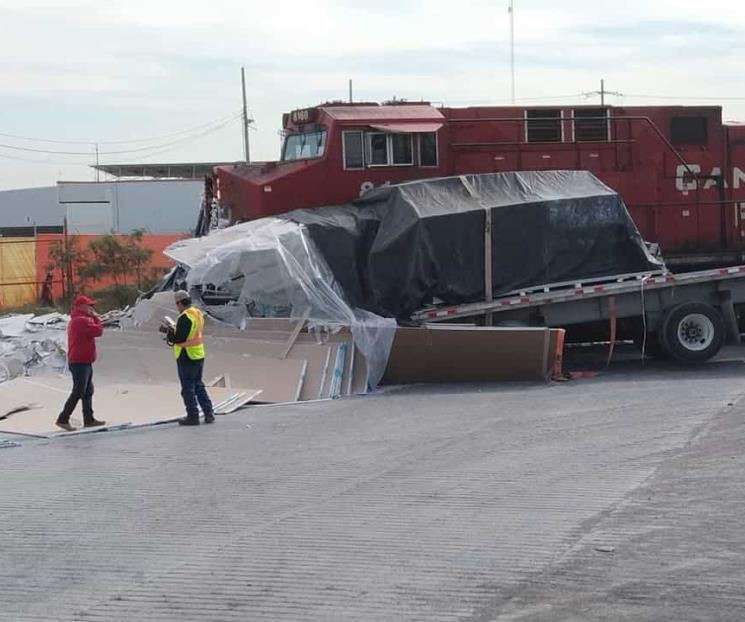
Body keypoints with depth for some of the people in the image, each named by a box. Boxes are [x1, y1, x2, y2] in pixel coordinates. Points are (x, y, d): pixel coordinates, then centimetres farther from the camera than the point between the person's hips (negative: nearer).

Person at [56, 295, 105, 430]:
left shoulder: (75, 320, 17)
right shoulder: (81, 320, -18)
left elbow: (92, 331, 21)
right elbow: (98, 331, -20)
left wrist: (93, 318, 7)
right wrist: (96, 317, -6)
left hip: (84, 362, 11)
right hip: (80, 363, -11)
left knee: (88, 392, 13)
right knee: (78, 392, -9)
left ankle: (89, 419, 16)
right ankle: (63, 419, -7)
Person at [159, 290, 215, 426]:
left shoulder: (185, 317, -20)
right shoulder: (198, 314, 10)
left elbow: (178, 339, -22)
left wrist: (168, 331, -5)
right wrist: (172, 330, 13)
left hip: (187, 357, -9)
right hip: (199, 355, 9)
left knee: (188, 388, 0)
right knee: (198, 385, 17)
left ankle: (193, 416, 4)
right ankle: (209, 413, 16)